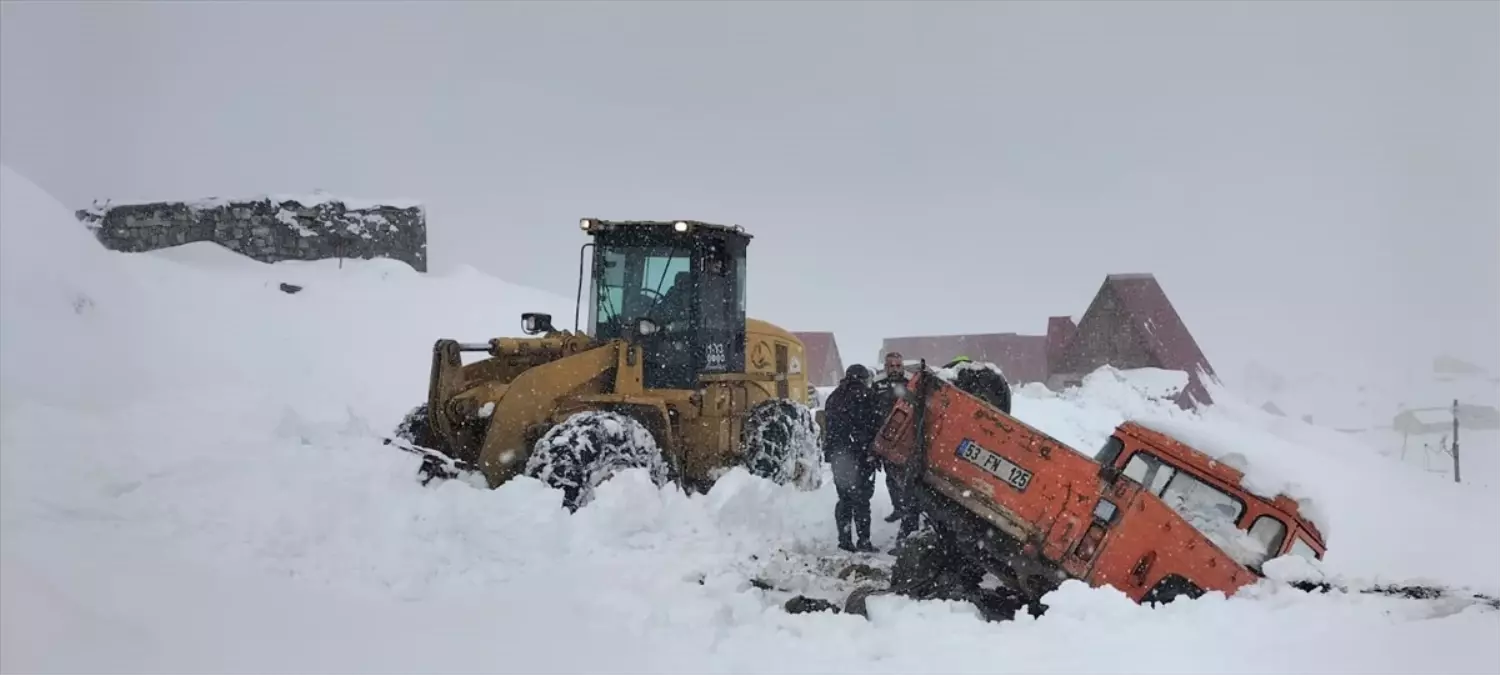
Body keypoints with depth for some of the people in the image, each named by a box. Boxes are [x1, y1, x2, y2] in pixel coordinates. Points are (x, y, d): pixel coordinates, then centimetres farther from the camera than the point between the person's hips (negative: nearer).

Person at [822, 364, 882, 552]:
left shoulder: (834, 398, 13)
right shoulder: (865, 396, -7)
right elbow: (876, 425, -10)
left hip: (838, 456, 6)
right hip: (861, 457, -5)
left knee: (844, 499, 11)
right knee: (861, 500, -3)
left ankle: (844, 540, 10)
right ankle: (863, 541, -4)